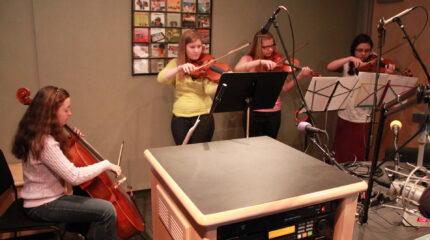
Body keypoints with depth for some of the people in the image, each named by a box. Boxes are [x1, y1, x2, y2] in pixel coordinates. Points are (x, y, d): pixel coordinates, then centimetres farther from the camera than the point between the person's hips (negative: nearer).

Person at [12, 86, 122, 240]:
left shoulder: (39, 135, 4)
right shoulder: (45, 143, -26)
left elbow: (60, 161, 16)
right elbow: (74, 176, -29)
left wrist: (69, 141, 2)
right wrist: (106, 164, -19)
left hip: (44, 197, 10)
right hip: (42, 206, -10)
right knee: (107, 210, -21)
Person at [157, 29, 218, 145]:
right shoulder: (175, 63, 6)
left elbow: (209, 89, -16)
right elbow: (161, 78, -11)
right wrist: (180, 68, -24)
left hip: (203, 115, -2)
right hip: (179, 118, 2)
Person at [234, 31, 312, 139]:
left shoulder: (277, 62, 5)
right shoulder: (248, 59, 0)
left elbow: (285, 88, -2)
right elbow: (237, 69, -23)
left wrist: (300, 77, -17)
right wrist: (260, 62, -31)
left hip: (274, 113, 2)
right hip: (253, 113, -2)